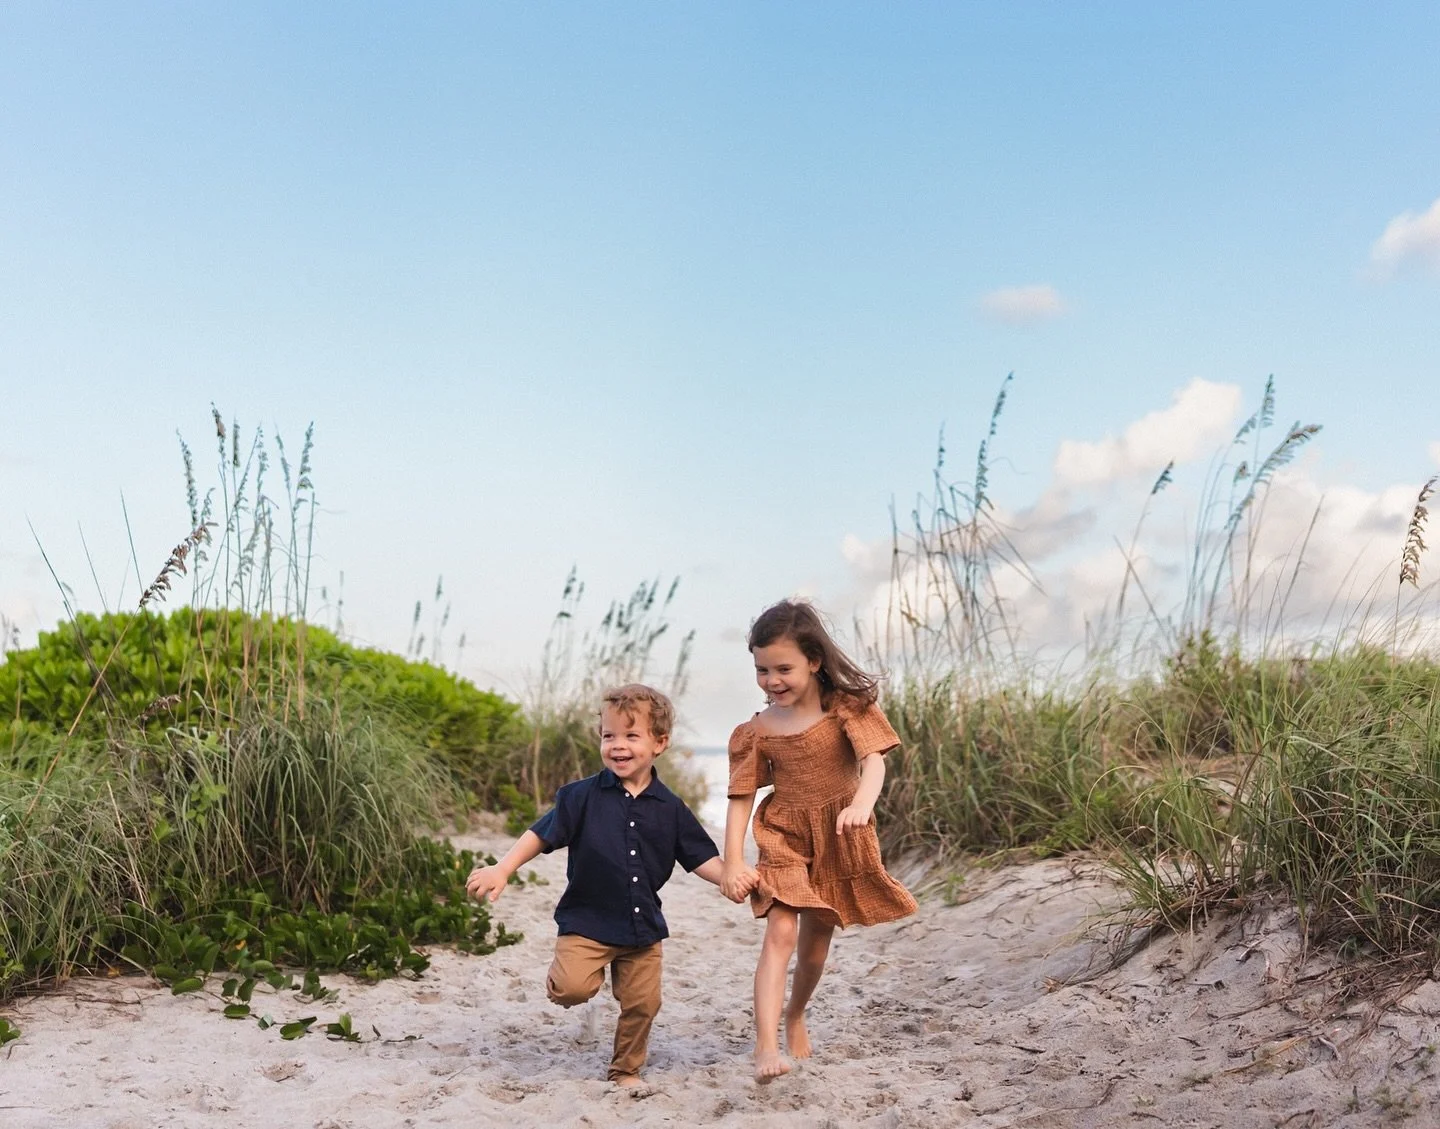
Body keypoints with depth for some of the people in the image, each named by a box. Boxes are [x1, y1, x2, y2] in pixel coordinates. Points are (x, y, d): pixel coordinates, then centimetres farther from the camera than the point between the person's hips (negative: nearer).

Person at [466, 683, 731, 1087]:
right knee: (573, 987, -23)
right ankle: (557, 978, 13)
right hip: (586, 919, -3)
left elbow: (700, 857, 6)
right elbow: (541, 834, -5)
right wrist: (501, 870, -14)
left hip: (643, 923, 3)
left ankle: (626, 1070, 30)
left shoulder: (670, 808, 1)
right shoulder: (583, 796, -7)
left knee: (642, 1003, 7)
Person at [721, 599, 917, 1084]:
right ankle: (766, 1046, -25)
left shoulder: (847, 707, -9)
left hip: (839, 841, 1)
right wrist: (733, 862, -12)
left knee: (816, 939, 15)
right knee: (780, 933, -19)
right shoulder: (757, 730, -5)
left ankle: (796, 1017, 42)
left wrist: (862, 803, -42)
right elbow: (741, 797, -5)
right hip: (784, 840, -1)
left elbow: (873, 760, -22)